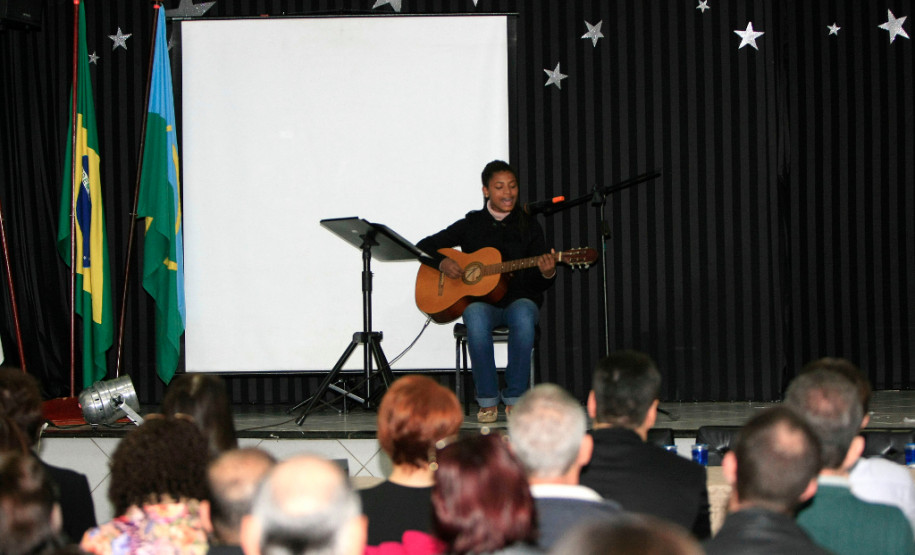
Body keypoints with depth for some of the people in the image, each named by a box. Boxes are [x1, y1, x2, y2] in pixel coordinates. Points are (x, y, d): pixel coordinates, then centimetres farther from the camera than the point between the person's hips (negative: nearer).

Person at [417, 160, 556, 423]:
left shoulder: (529, 227, 8)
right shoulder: (471, 224, 9)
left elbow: (539, 284, 4)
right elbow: (424, 246, 14)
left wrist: (547, 273, -20)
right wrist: (442, 263, -7)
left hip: (519, 299, 0)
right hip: (480, 300, 0)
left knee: (523, 316, -38)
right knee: (476, 318, -37)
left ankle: (514, 398, -25)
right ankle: (487, 400, -24)